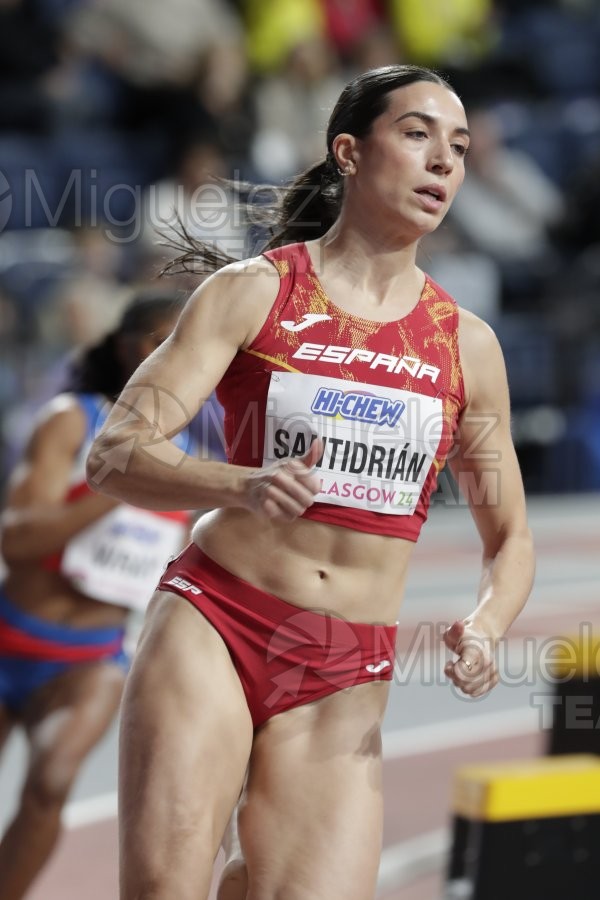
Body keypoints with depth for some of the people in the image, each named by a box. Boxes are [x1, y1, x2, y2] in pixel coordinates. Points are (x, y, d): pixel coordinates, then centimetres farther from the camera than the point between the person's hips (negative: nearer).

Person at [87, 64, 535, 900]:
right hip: (213, 623, -2)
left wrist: (483, 629, -5)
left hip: (345, 685, 3)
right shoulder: (254, 291, 1)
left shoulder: (468, 345, 9)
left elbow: (510, 536, 17)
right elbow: (113, 455, -7)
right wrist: (242, 487, -26)